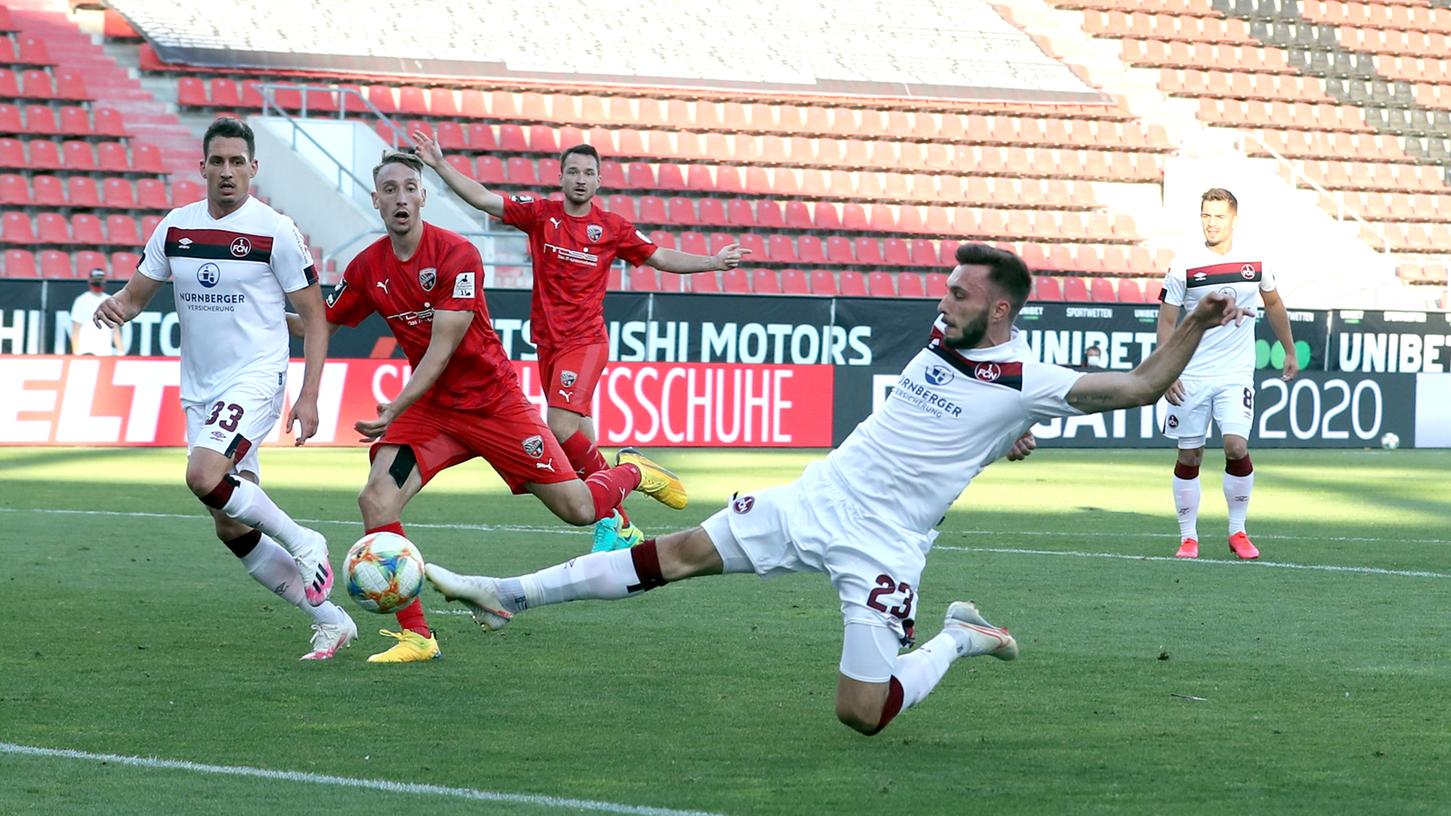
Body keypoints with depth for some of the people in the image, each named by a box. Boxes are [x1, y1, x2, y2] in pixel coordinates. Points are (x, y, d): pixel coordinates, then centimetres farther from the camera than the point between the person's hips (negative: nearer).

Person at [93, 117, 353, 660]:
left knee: (204, 477, -30)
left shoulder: (275, 231, -9)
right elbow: (137, 295, 13)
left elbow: (314, 317, -5)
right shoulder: (176, 227, 6)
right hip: (199, 390, 6)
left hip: (256, 379, -6)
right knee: (231, 529, 6)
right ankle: (328, 620, 16)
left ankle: (302, 543, -8)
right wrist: (114, 306, -12)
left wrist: (308, 397, -12)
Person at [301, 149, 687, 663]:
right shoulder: (367, 268, -2)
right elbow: (320, 323, 12)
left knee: (577, 509, -3)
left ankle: (632, 472, 34)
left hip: (492, 402, -4)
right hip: (430, 407, 4)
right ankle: (415, 635, -11)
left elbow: (440, 350, -22)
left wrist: (394, 411, -26)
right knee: (376, 500, -19)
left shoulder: (457, 255, -19)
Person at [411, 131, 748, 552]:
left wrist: (712, 262, 3)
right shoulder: (540, 214, 3)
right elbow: (484, 199, -1)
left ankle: (610, 519, -10)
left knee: (561, 427, -22)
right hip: (548, 343, 3)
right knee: (579, 442, 5)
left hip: (585, 342, -3)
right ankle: (620, 527, 15)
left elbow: (660, 257, 11)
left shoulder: (612, 227, 1)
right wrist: (440, 165, -9)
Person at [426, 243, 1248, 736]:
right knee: (681, 553, -5)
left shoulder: (1027, 383, -12)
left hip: (881, 546, -5)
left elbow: (1139, 386, -15)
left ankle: (957, 640, 19)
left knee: (864, 712, -9)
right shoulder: (945, 338, 6)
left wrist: (1195, 325, -26)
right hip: (817, 499, 5)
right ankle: (507, 595, -4)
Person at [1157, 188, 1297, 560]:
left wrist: (1290, 351, 25)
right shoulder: (1184, 265, -6)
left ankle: (1238, 532, 2)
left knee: (1237, 447, -13)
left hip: (1236, 373, 1)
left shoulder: (1254, 261, 1)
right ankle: (1188, 537, 12)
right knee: (1189, 456, 1)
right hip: (1191, 376, -1)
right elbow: (1166, 321, -2)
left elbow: (1273, 304, 19)